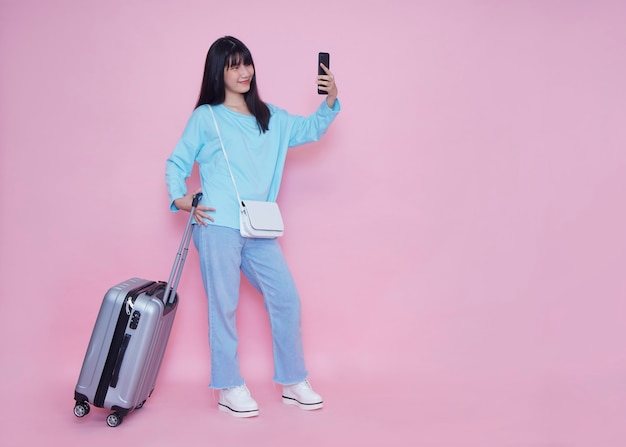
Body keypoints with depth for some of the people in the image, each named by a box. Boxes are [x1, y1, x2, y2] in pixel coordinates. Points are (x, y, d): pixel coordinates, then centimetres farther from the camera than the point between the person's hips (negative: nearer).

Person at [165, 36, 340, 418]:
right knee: (224, 307, 0)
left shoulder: (270, 117, 18)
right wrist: (181, 198, -7)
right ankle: (230, 389, 14)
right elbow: (176, 163, 8)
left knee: (287, 299, 4)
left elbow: (311, 130, 19)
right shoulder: (205, 117, 5)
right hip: (218, 226, -5)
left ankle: (294, 383, 18)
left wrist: (330, 101, 2)